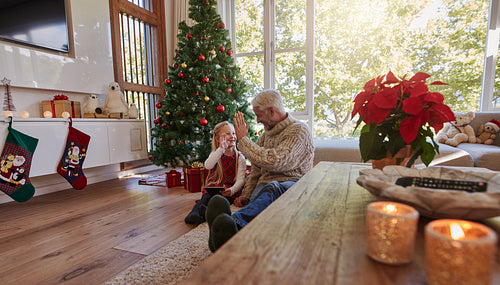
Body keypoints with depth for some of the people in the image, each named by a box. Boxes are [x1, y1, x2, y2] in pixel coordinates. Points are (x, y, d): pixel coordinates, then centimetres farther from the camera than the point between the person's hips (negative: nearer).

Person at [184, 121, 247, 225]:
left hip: (229, 191, -2)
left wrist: (231, 190, -25)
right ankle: (194, 214, -51)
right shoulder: (216, 153, 12)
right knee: (206, 198, -30)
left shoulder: (240, 158, 6)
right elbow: (207, 166, -12)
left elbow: (240, 180, -4)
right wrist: (221, 149, -20)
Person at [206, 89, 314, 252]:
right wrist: (246, 196, 8)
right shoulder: (265, 136, 25)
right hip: (264, 186, 5)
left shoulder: (299, 131, -1)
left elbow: (274, 162, -17)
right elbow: (256, 171, 26)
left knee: (272, 188, -41)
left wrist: (243, 139, -7)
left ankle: (235, 222, -64)